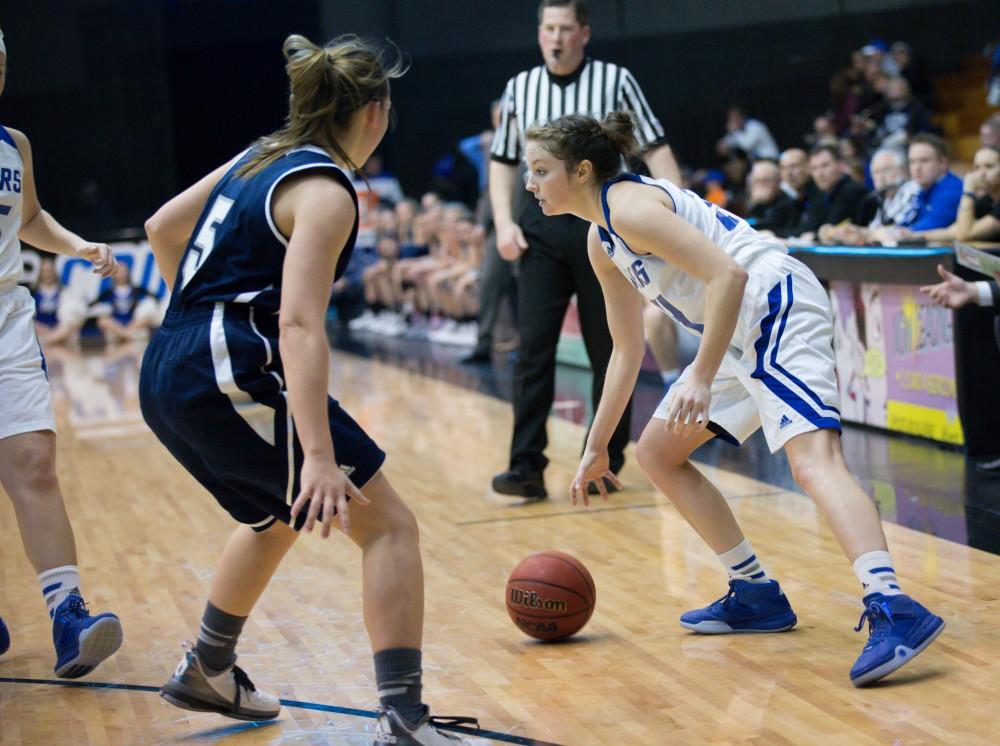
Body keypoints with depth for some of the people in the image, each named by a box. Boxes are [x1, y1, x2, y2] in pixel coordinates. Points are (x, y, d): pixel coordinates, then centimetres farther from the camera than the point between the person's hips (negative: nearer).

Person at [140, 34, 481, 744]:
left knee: (279, 515, 32)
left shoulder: (262, 157, 14)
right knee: (389, 525, -6)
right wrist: (320, 456, -29)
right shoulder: (325, 191, -11)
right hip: (233, 378, -9)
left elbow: (162, 227, 24)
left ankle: (208, 672, 46)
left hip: (168, 376, 9)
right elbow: (299, 324, -23)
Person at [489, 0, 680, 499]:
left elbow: (656, 150, 0)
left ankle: (606, 462, 15)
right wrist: (503, 223, 3)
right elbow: (502, 161, 16)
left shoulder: (615, 81, 1)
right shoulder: (519, 88, 9)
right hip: (540, 226, 2)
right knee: (533, 346, -6)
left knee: (608, 350, 4)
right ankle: (526, 467, -5)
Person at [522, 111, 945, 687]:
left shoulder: (630, 207, -14)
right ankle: (758, 594, 18)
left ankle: (893, 609, -41)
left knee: (813, 459, -27)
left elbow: (728, 275, -25)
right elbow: (627, 349, 24)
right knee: (657, 452, 16)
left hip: (778, 308, -11)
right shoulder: (602, 241, 16)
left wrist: (701, 379, -27)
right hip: (740, 333, 11)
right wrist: (597, 448, 25)